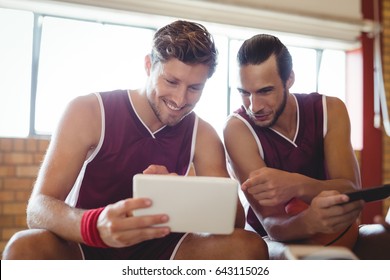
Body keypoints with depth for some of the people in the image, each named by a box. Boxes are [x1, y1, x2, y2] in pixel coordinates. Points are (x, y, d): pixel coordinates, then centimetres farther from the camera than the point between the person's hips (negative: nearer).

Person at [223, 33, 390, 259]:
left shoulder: (330, 110, -6)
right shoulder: (238, 128, -16)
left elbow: (352, 193, -17)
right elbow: (272, 224, -22)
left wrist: (297, 185, -38)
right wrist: (310, 221, -46)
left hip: (335, 234, 3)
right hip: (277, 241, -2)